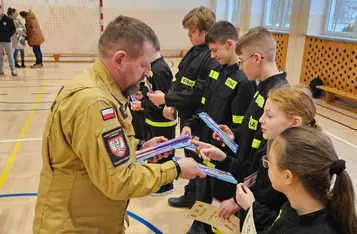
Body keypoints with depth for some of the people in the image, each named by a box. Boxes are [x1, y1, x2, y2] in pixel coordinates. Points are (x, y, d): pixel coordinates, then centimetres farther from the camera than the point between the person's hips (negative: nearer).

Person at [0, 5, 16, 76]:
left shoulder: (8, 19, -4)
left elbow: (13, 29, -1)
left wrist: (8, 35, -6)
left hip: (7, 40, -3)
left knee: (10, 56, 2)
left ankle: (13, 70, 5)